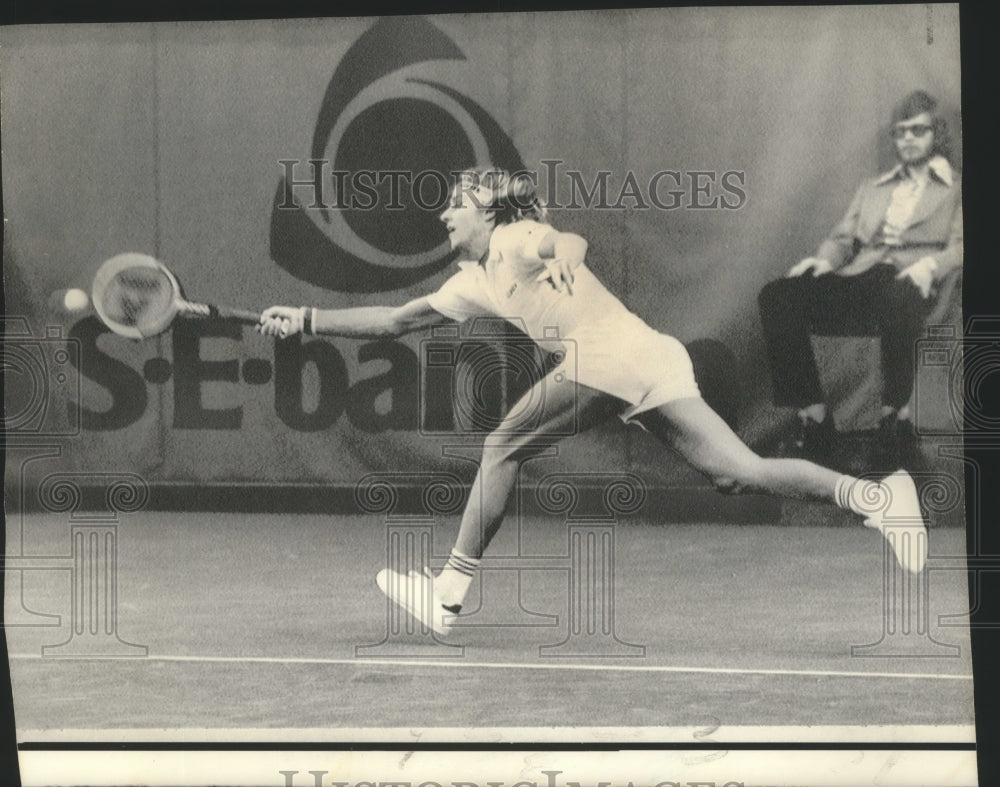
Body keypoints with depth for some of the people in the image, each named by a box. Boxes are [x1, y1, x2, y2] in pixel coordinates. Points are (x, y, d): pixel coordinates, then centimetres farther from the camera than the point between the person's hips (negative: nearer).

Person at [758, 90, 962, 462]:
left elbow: (958, 247, 4)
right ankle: (812, 414, -26)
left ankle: (895, 412, -21)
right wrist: (824, 260, 0)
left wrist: (930, 265, -18)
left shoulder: (956, 189, 19)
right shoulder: (871, 189, 33)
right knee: (777, 296, -25)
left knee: (895, 297, -44)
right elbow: (842, 238, 24)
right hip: (859, 281, 4)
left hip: (908, 286, -4)